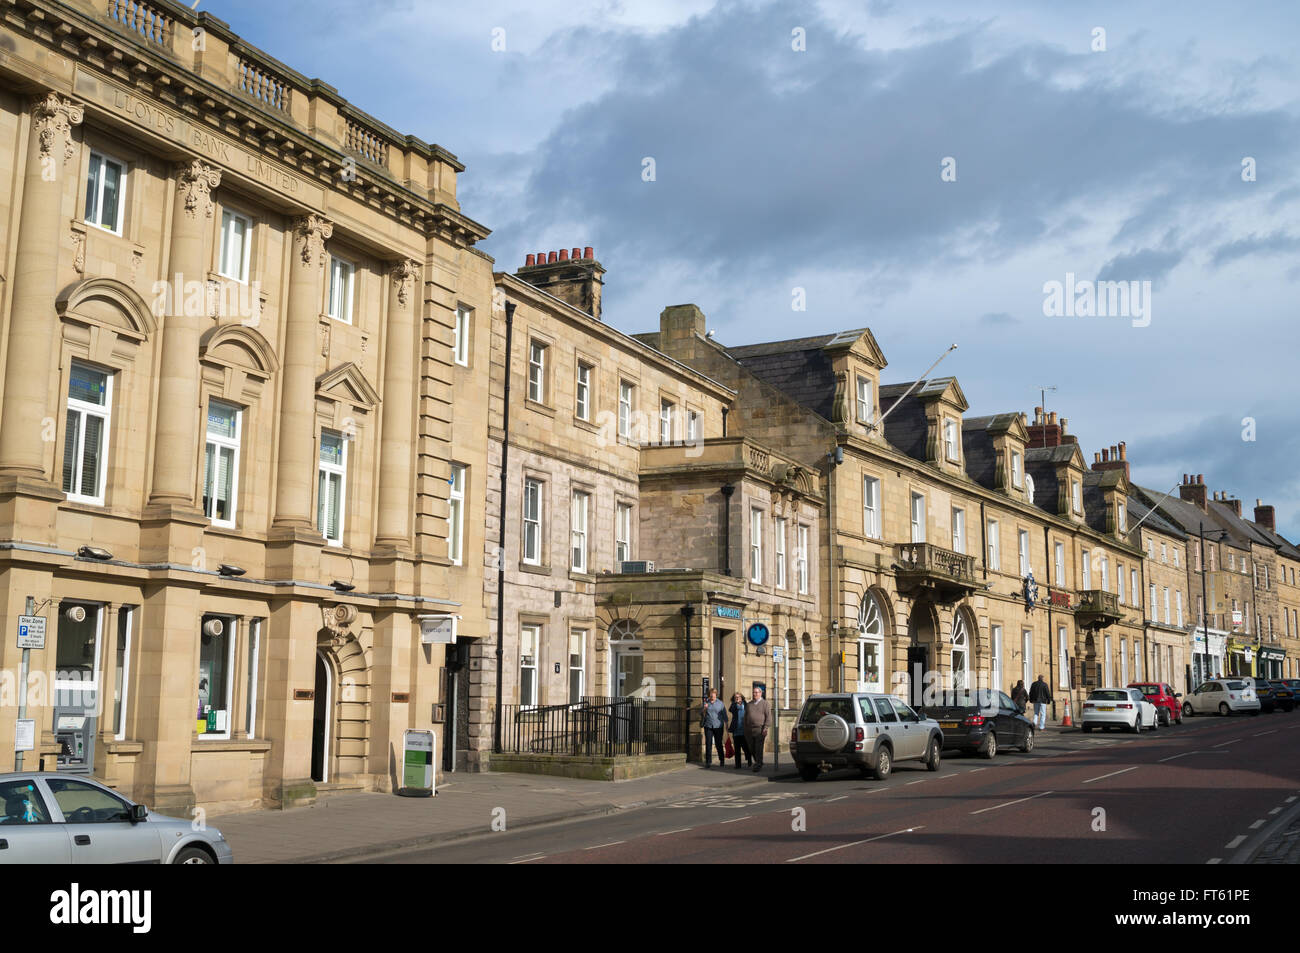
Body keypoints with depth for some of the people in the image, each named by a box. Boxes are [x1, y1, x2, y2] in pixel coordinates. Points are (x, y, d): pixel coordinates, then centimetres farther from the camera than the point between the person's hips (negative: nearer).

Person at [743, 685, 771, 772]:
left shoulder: (764, 703, 3)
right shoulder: (749, 704, 17)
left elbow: (768, 716, -3)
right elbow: (746, 717, 21)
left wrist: (765, 728, -12)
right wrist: (745, 729, 14)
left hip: (760, 729, -5)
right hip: (750, 730, 5)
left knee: (758, 748, -7)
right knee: (752, 749, 7)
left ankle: (758, 765, -3)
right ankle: (757, 761, 26)